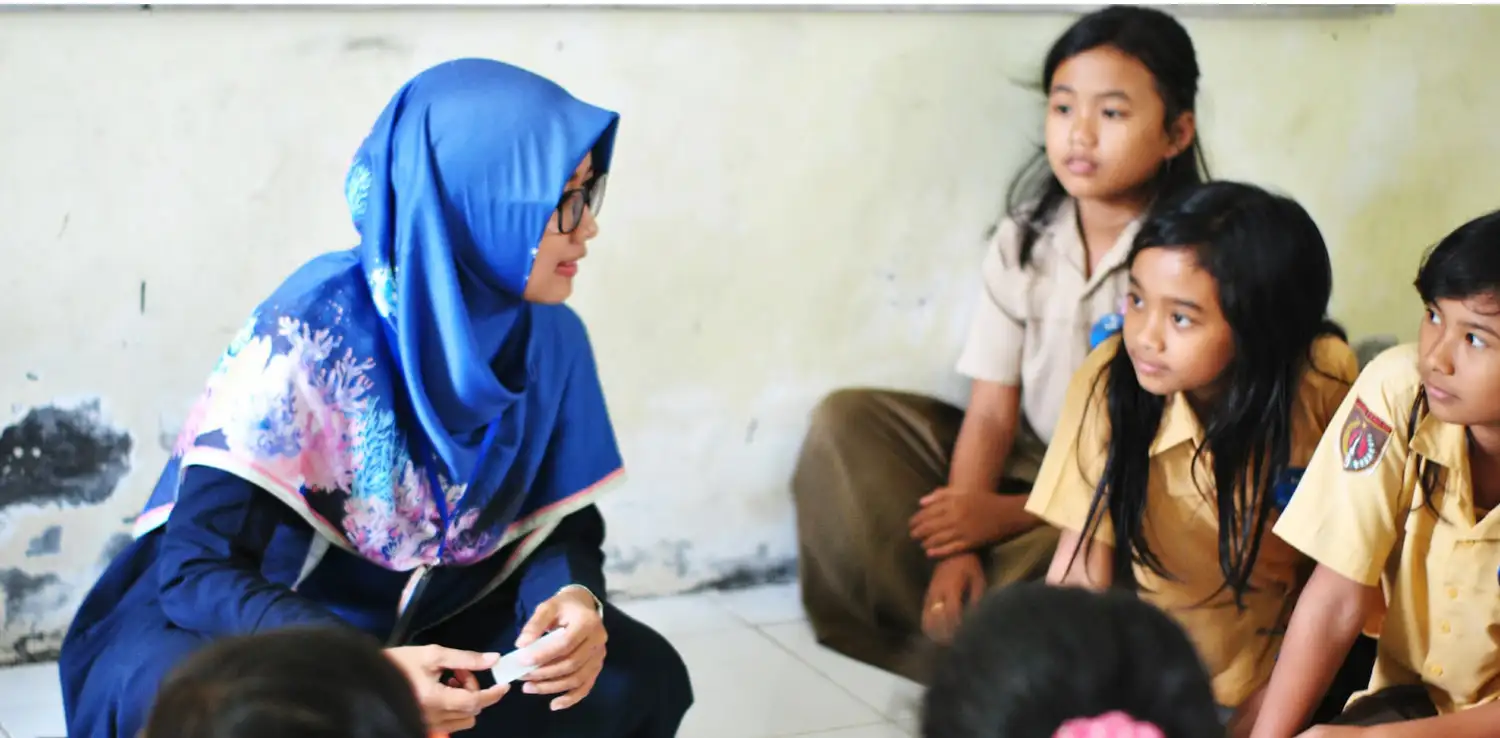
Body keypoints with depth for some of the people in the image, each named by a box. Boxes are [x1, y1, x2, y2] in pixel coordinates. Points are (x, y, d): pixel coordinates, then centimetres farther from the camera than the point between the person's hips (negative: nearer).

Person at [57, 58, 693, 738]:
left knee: (641, 677, -18)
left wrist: (574, 599, -24)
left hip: (430, 627, 5)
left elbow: (567, 526, 1)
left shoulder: (550, 336, -10)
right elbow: (199, 567, -28)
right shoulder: (310, 331, -27)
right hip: (265, 628, -5)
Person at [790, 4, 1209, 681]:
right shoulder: (1023, 242, 1)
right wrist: (960, 545, -19)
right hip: (1028, 465, 6)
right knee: (846, 420, -9)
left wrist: (1010, 515, -22)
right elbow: (991, 412, -4)